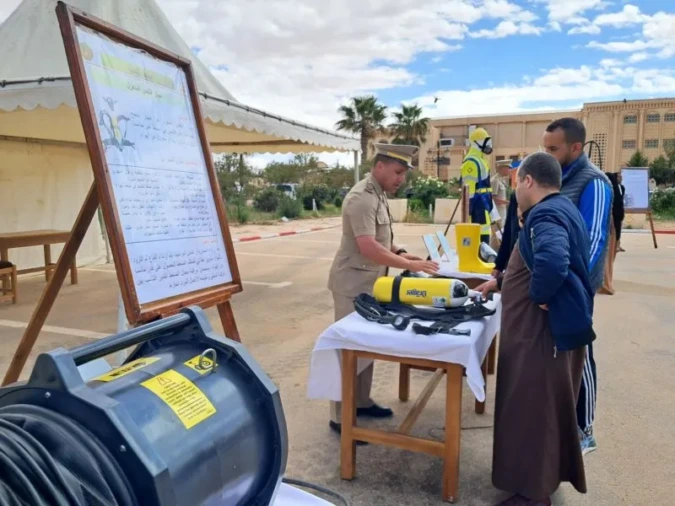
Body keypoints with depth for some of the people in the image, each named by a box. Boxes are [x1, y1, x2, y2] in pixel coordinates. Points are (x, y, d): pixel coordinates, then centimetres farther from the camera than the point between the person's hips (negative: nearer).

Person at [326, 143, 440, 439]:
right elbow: (368, 248, -29)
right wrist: (409, 265, -25)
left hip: (370, 284, 10)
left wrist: (399, 253, 5)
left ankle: (361, 402, 31)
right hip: (353, 285, -9)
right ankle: (341, 417, 9)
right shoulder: (362, 198, -20)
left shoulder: (379, 195, 11)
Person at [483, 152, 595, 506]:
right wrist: (501, 281, 24)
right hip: (557, 326, 11)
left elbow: (552, 262, -42)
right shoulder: (559, 209, 12)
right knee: (547, 407, 22)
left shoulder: (545, 214, -22)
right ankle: (546, 474, 39)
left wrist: (539, 297, -26)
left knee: (532, 409, 3)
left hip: (545, 330, -11)